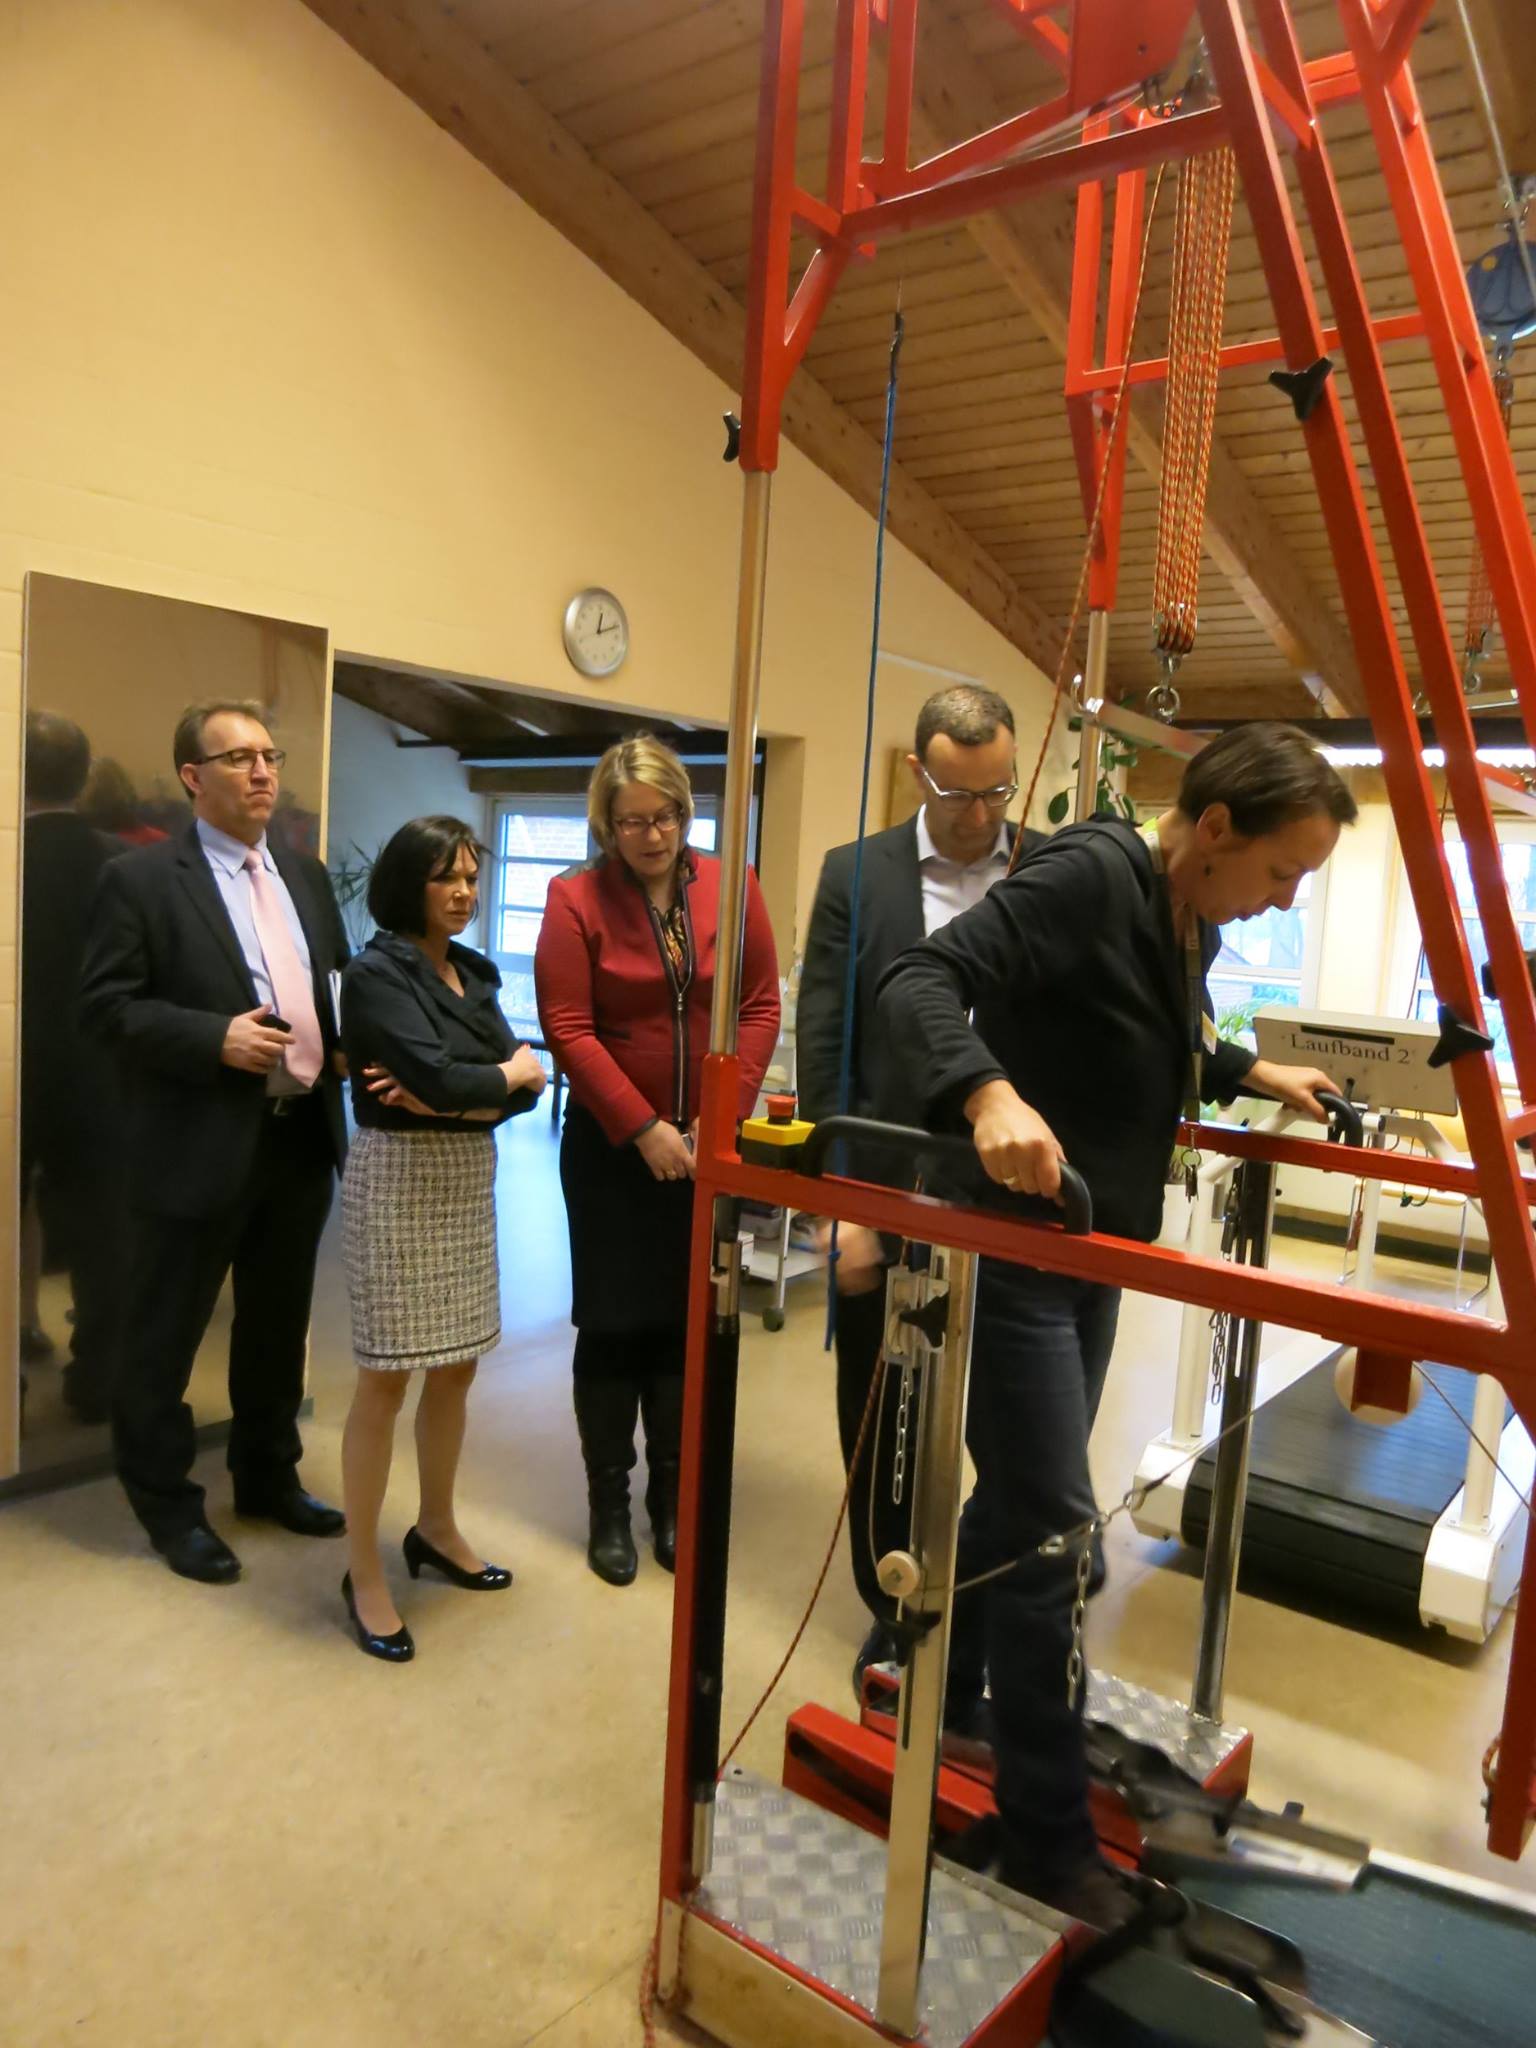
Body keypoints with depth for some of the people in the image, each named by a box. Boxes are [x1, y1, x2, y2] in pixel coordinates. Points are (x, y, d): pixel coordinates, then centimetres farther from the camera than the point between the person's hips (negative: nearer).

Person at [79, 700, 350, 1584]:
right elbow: (105, 1006, -12)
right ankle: (168, 1503, 28)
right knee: (165, 1336, 9)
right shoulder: (140, 878, -8)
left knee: (279, 1327, 19)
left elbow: (339, 985, 17)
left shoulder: (307, 875, 12)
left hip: (303, 1138, 6)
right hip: (200, 1148, -6)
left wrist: (350, 1051, -2)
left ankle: (269, 1477, 37)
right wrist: (215, 1038, -22)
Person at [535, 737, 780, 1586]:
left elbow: (761, 1005, 1)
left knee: (687, 1320, 10)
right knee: (614, 1321, 7)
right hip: (611, 1148, -2)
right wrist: (643, 1129, -15)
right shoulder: (576, 898, -7)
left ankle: (670, 1496, 26)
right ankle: (609, 1506, 21)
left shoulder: (732, 888, 1)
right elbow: (568, 1028, -11)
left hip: (707, 1146, 2)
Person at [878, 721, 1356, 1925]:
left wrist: (1254, 1074, 21)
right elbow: (920, 981, -29)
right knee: (1050, 1529, -4)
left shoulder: (1192, 920, 8)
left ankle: (937, 1708, 41)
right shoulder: (1090, 875, -20)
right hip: (1013, 1248, -9)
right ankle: (1046, 1838, 13)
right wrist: (990, 1094, -44)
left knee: (1019, 1504, 20)